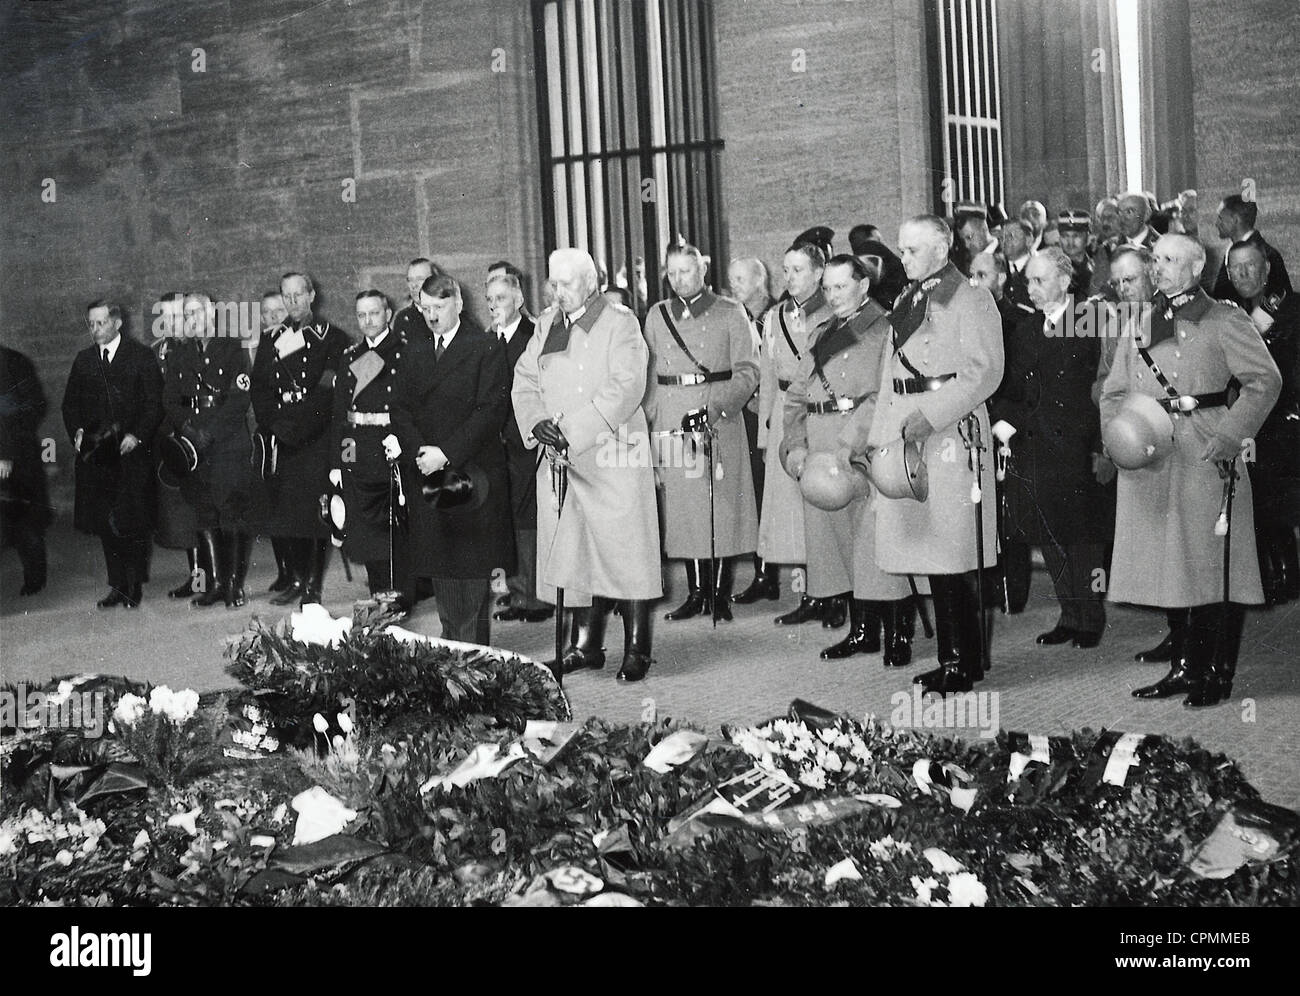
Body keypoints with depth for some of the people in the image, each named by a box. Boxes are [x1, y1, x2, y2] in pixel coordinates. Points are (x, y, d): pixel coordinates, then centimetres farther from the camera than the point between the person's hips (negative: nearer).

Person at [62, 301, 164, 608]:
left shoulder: (142, 356, 1)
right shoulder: (83, 361, 13)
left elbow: (155, 402, -3)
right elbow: (70, 404, 17)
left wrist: (138, 436, -15)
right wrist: (77, 431, -1)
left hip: (132, 452, -4)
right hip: (96, 453, 4)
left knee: (134, 522, -3)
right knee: (104, 523, 5)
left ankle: (134, 586, 8)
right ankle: (117, 586, 13)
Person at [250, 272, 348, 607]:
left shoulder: (332, 338, 2)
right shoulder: (272, 340, 15)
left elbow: (330, 389, -7)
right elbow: (259, 388, 10)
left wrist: (294, 426, -13)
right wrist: (272, 427, -6)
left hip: (318, 438, -4)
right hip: (283, 441, 4)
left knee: (317, 512, -6)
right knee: (286, 512, 3)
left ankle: (314, 585, 0)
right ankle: (298, 579, 14)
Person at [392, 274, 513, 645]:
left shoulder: (487, 350, -1)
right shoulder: (415, 356, 17)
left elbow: (490, 410, -9)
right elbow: (400, 408, 11)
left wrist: (445, 453, -14)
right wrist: (419, 452, -7)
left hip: (472, 473, -5)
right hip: (429, 475, 5)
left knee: (472, 569, -6)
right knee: (440, 571, 5)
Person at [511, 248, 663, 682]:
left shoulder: (620, 324, -4)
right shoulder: (546, 325, 15)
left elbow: (626, 387, -15)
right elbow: (524, 381, 14)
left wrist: (573, 430, -19)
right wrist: (536, 423, -6)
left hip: (612, 455, -6)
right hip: (560, 459, 6)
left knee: (625, 553, -5)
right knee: (572, 551, 7)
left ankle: (637, 650, 1)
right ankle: (585, 645, 15)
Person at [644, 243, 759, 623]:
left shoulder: (730, 313, 3)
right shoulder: (657, 316, 13)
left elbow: (747, 371, -2)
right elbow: (649, 375, 16)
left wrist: (715, 408, -15)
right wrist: (651, 419, 5)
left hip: (720, 420, -3)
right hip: (672, 423, 3)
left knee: (721, 503, -3)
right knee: (682, 503, 1)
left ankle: (720, 592, 4)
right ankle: (696, 592, 8)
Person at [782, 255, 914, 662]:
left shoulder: (885, 331, -3)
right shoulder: (822, 335, 20)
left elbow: (883, 397, -14)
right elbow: (796, 396, 18)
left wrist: (847, 446, -21)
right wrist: (795, 445, 2)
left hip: (865, 453, -7)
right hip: (818, 456, 7)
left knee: (876, 543, -8)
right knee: (838, 544, 9)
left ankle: (898, 636, 0)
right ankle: (862, 631, 18)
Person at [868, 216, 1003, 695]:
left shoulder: (971, 300, -4)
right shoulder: (906, 304, 19)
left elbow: (983, 372, -12)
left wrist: (928, 416, -19)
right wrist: (880, 437, 14)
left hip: (952, 434, -7)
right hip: (907, 432, 7)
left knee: (957, 558, -5)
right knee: (931, 554, 7)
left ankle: (967, 662, 2)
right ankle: (949, 656, 14)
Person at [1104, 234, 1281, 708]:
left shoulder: (1223, 322, 0)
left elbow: (1265, 381, -6)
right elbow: (1114, 391, 18)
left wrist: (1229, 437, -14)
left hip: (1205, 458, -5)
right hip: (1148, 460, 6)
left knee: (1215, 567, -4)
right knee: (1168, 565, 9)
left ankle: (1218, 675, 4)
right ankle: (1184, 667, 19)